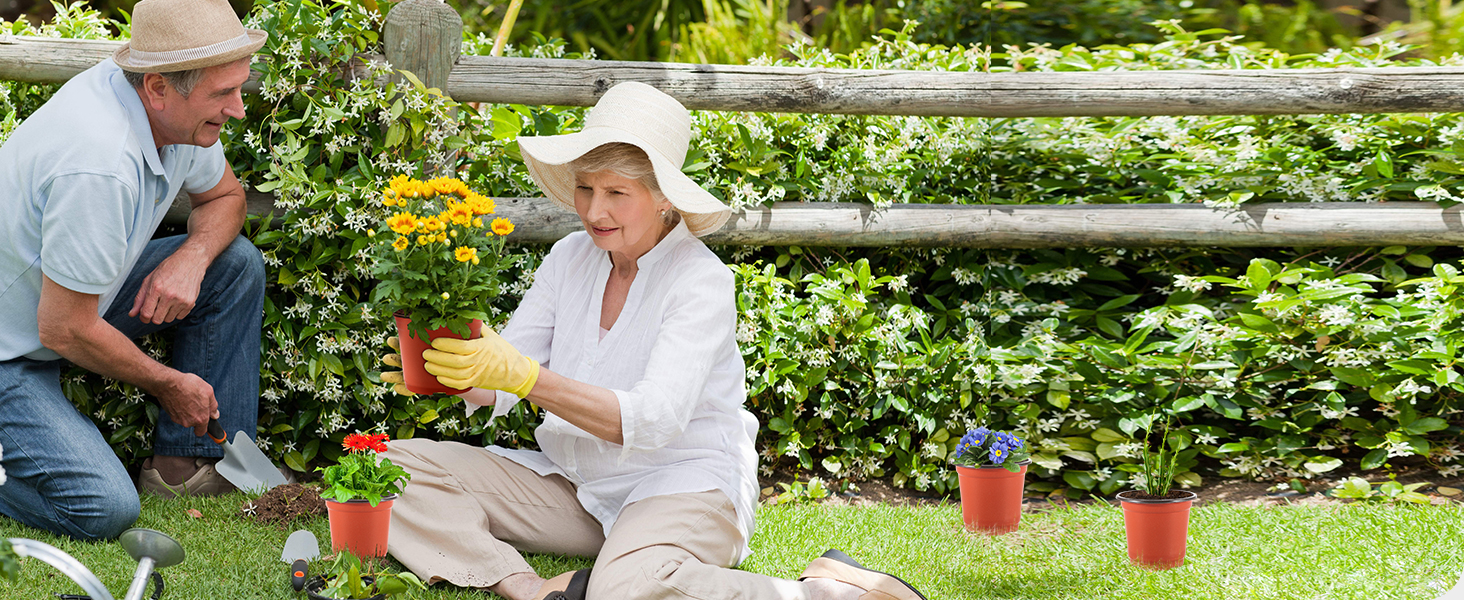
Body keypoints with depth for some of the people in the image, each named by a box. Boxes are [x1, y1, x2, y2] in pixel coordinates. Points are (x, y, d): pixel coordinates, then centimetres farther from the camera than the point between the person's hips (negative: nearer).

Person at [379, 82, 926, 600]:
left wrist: (523, 377, -38)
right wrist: (450, 373, -25)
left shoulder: (702, 282, -15)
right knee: (396, 468, -10)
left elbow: (654, 420, -28)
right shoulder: (571, 258, 3)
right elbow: (495, 383, 0)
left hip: (685, 486, -7)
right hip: (572, 485, 7)